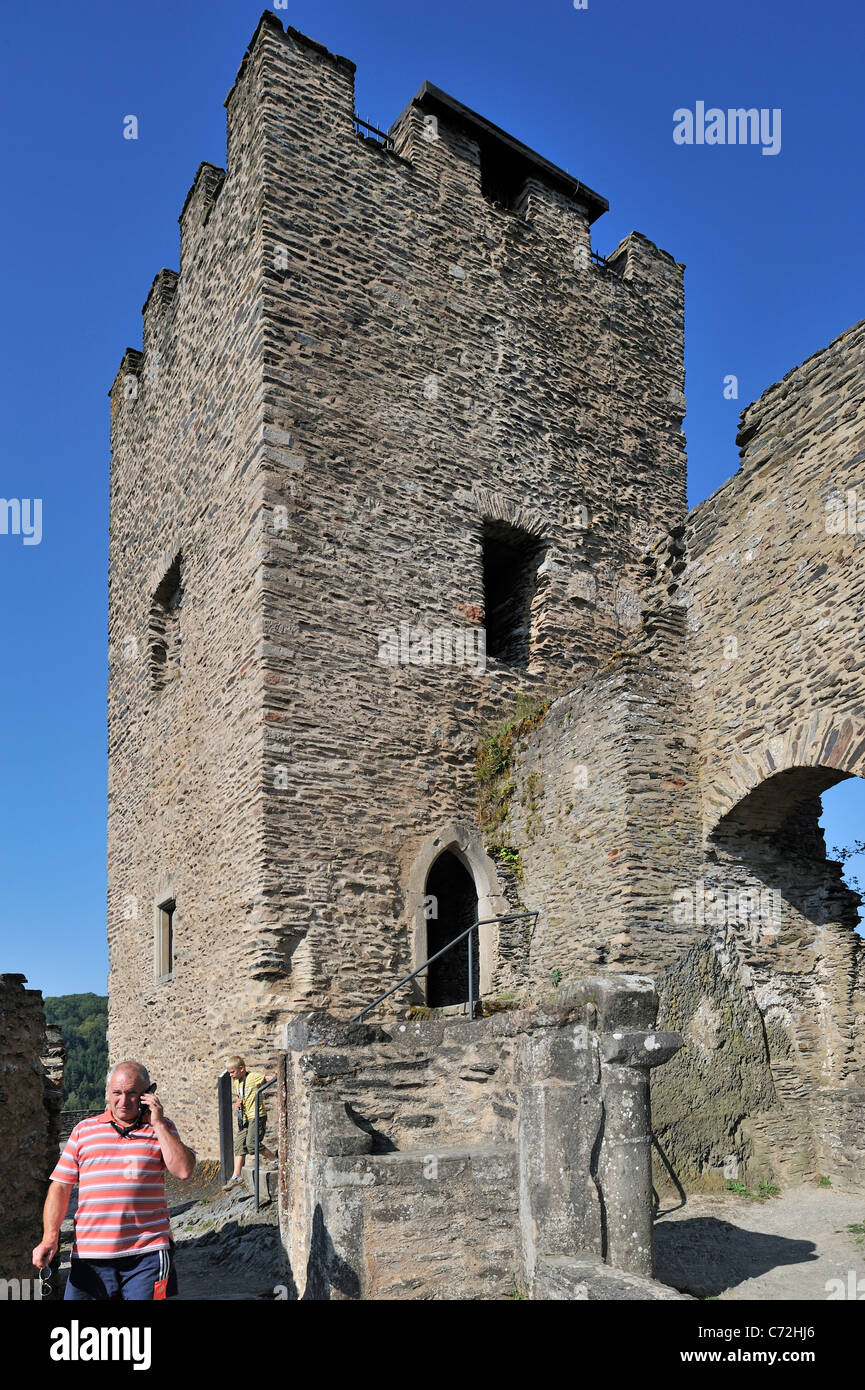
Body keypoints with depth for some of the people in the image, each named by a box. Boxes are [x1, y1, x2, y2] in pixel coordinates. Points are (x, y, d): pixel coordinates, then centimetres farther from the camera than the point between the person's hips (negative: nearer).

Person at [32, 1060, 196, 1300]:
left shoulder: (161, 1129, 8)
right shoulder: (84, 1131, 11)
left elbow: (183, 1171, -7)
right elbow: (60, 1186, 9)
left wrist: (159, 1123, -8)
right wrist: (50, 1237, -2)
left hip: (147, 1254, -1)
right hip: (90, 1254, 2)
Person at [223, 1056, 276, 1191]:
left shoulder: (254, 1077, -10)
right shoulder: (236, 1082, 13)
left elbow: (269, 1078, -14)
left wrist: (276, 1075, -36)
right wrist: (237, 1103, 4)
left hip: (257, 1115, -8)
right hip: (244, 1118, 8)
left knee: (252, 1144, -15)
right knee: (239, 1145, 3)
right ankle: (236, 1176, 5)